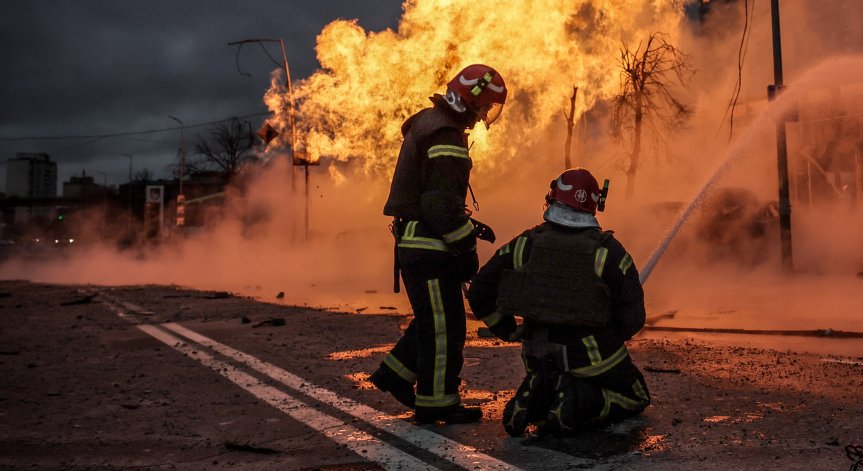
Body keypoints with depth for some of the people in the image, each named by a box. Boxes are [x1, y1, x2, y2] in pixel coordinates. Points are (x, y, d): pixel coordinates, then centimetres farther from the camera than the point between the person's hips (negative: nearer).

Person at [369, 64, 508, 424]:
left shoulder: (430, 123, 16)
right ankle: (436, 402, 12)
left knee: (435, 318, 20)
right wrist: (465, 245, -15)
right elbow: (441, 202, -24)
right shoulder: (445, 137, -18)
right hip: (428, 246, -10)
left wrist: (468, 226, 18)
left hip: (418, 243, 10)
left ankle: (395, 374, 28)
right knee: (443, 325, 0)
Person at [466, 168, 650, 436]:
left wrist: (509, 332, 10)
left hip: (539, 355, 3)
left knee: (543, 382, 36)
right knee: (635, 398, 22)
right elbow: (632, 315, -9)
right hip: (593, 357, -3)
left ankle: (531, 401, -2)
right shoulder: (608, 250, -11)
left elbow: (479, 293, 0)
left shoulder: (525, 245, -4)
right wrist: (607, 342, 10)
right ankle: (579, 404, -10)